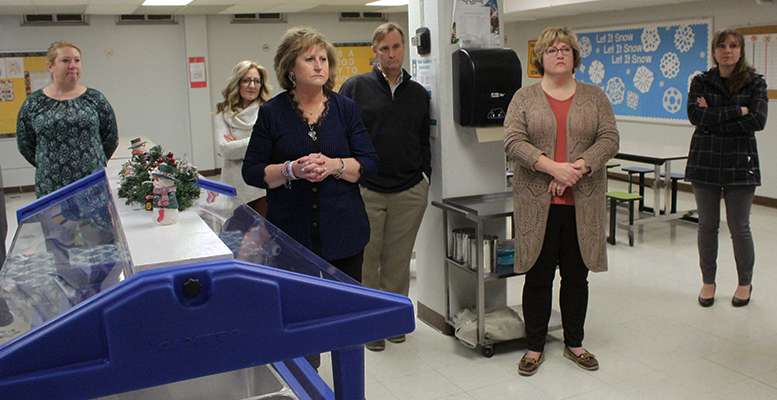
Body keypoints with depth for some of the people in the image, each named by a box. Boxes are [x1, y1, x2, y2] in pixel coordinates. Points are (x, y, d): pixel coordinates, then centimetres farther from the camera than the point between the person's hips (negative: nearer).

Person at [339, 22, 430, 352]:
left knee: (398, 261, 11)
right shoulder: (356, 88, 1)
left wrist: (426, 175, 12)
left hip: (409, 193, 3)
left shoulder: (418, 93, 13)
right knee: (366, 261, 6)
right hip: (365, 191, -3)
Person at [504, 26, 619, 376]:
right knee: (538, 276, 5)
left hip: (582, 203, 2)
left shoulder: (595, 97, 7)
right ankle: (535, 346, 18)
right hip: (538, 202, -1)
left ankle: (574, 343, 25)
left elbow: (609, 140, -2)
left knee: (576, 276, 10)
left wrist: (577, 169, -16)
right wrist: (552, 167, -20)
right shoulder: (524, 98, 3)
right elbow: (513, 142, -8)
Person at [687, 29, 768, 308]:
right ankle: (708, 282, 23)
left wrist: (714, 121, -14)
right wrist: (737, 111, -15)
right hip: (705, 160, 1)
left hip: (740, 162, -1)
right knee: (707, 225, 8)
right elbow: (695, 115, -12)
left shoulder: (755, 82, 1)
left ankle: (745, 283, 25)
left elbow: (758, 120, -13)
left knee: (739, 227, 5)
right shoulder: (701, 82, 4)